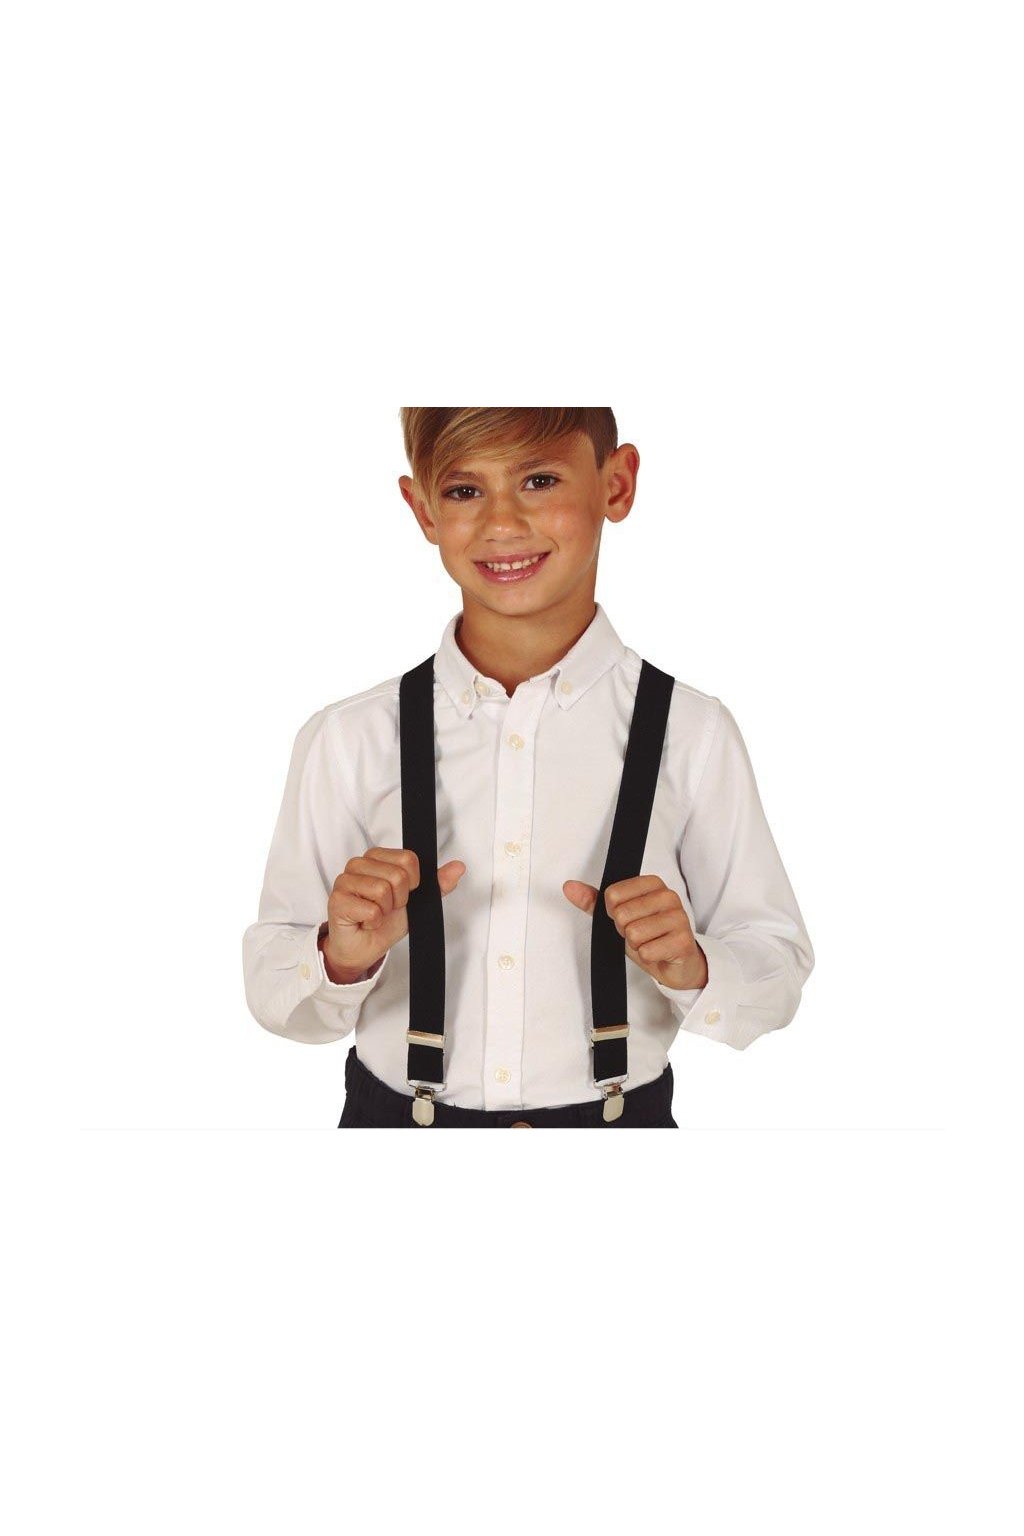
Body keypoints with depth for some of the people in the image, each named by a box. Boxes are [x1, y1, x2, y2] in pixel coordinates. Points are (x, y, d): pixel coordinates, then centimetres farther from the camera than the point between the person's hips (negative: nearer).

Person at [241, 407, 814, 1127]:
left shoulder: (690, 734, -8)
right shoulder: (350, 740, -7)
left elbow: (779, 965, -3)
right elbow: (272, 991, -4)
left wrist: (690, 968, -21)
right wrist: (342, 958, -23)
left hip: (619, 1114, 0)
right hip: (400, 1113, 0)